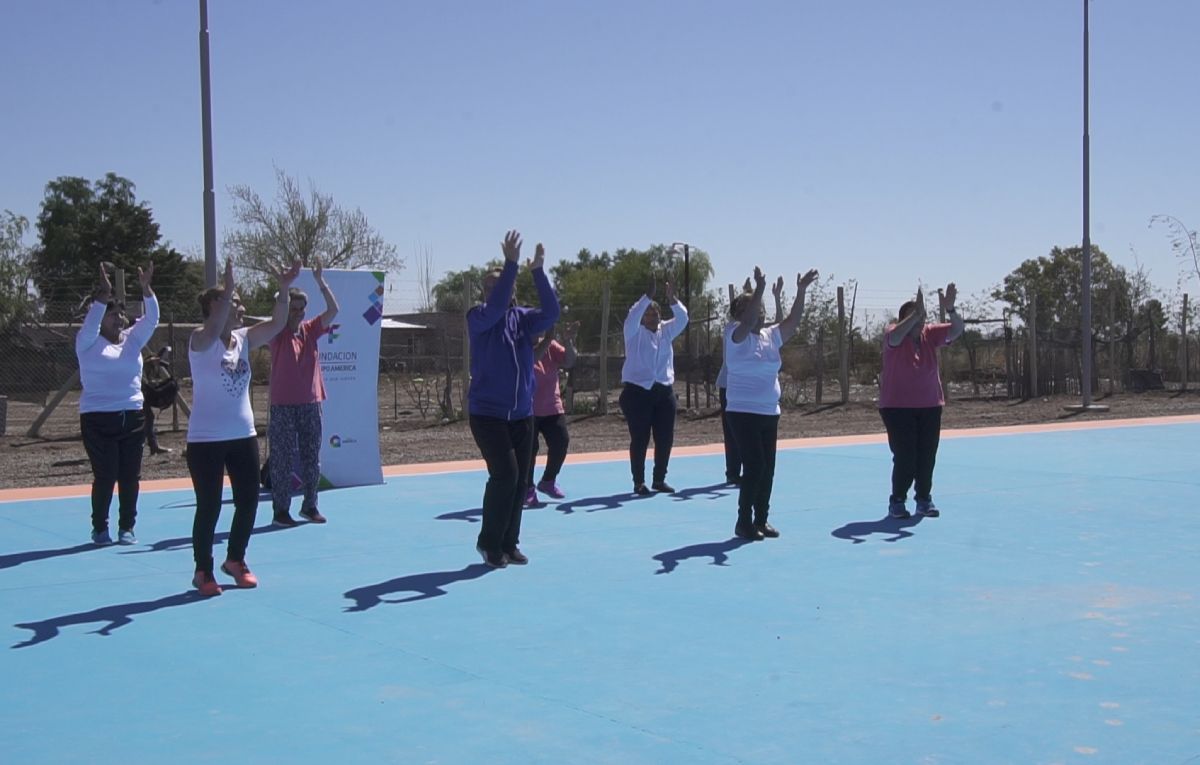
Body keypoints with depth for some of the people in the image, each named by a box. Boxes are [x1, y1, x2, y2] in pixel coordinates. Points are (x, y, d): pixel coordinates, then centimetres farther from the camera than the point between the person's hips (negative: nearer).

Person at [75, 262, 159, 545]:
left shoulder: (132, 340, 10)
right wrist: (104, 294, -26)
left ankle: (127, 527, 17)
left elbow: (152, 318, 0)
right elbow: (91, 321, -19)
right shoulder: (88, 343, 0)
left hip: (132, 417, 4)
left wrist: (146, 288, -13)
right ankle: (100, 529, 12)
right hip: (98, 419, -4)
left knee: (130, 476, 6)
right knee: (105, 476, -2)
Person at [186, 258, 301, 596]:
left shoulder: (244, 338, 6)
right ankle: (203, 571, 15)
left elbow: (277, 324, -5)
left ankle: (235, 560, 31)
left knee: (248, 501, 11)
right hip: (206, 439, -6)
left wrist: (283, 290, -19)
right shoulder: (200, 340, -11)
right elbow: (215, 328, -33)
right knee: (209, 506, 0)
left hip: (243, 436, 6)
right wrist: (228, 288, -42)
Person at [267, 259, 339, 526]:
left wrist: (320, 281, -12)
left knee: (312, 459, 10)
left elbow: (333, 310, -3)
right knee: (282, 461, -1)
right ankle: (281, 510, 5)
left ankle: (310, 506, 20)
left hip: (311, 404, 4)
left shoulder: (310, 330, 7)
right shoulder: (277, 334, -2)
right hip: (283, 406, -4)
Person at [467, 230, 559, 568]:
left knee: (520, 480, 5)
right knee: (505, 474, -14)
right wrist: (511, 264, -29)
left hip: (522, 415, 5)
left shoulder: (522, 317, 7)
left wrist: (538, 271, -18)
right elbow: (495, 307, -26)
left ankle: (509, 544, 18)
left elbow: (550, 313, -10)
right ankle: (489, 542, 3)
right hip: (487, 413, -5)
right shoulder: (478, 317, -5)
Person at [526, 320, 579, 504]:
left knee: (561, 442, -3)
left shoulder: (551, 346, 4)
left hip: (552, 408, 5)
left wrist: (568, 340, -21)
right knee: (529, 448, -7)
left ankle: (548, 481, 21)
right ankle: (528, 489, 12)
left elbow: (569, 362, -7)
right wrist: (547, 340, -36)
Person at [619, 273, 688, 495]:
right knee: (640, 439, -3)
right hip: (638, 391, -5)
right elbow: (632, 316, -19)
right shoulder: (635, 333, 0)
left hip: (664, 391, 5)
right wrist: (648, 295, -28)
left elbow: (682, 318, -1)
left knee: (665, 438, 5)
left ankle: (659, 479, 19)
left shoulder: (666, 331, 12)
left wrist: (672, 300, -18)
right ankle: (639, 482, 5)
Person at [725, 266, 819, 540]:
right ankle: (744, 522, -2)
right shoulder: (736, 335, -9)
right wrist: (759, 290, -33)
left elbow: (793, 319, 6)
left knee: (768, 468, 8)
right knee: (754, 466, -11)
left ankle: (761, 520, 18)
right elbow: (748, 322, -28)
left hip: (770, 414, 7)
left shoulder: (771, 336, 10)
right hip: (743, 413, -7)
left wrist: (801, 290, -4)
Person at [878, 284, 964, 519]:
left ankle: (924, 499, 21)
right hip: (898, 407, -4)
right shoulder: (892, 333, -9)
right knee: (905, 457, -7)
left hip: (930, 406, 4)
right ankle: (897, 501, 8)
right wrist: (916, 314, -43)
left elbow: (957, 330, -9)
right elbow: (896, 335, -33)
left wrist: (949, 309, -27)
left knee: (927, 456, 7)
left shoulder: (930, 334, 2)